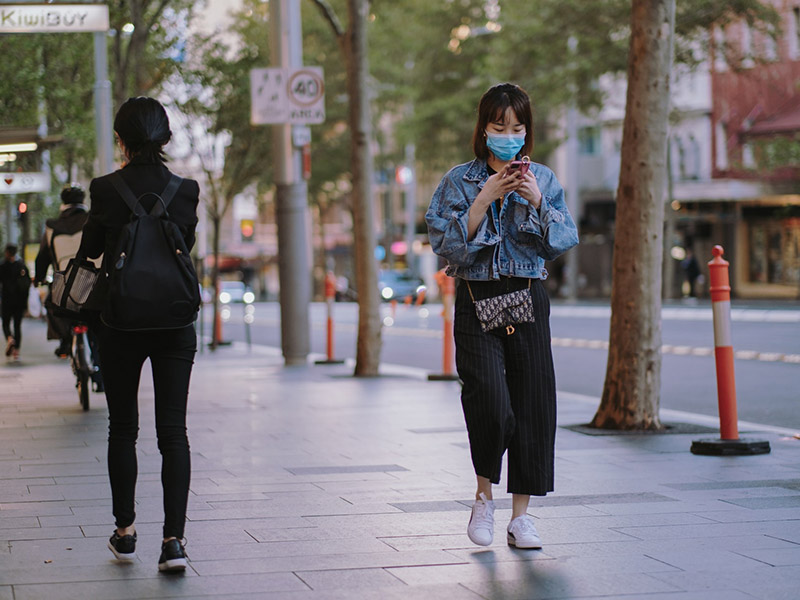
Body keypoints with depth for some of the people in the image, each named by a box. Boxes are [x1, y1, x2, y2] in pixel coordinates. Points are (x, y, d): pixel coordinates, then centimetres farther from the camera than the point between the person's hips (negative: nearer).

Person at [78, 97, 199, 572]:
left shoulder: (107, 189, -9)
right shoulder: (186, 189, -4)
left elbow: (90, 249, 6)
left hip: (120, 323, -1)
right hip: (175, 323, 1)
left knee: (123, 428, 13)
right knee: (173, 430, 1)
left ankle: (125, 532, 21)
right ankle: (174, 538, -8)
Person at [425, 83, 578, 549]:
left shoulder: (544, 180, 9)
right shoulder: (460, 181, 2)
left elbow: (565, 241, 3)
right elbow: (445, 243, -7)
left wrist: (538, 202, -11)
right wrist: (484, 199, -14)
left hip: (528, 299, 3)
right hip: (478, 299, -2)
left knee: (533, 403, 0)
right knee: (490, 402, -17)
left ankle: (521, 515, 9)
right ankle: (484, 497, 8)